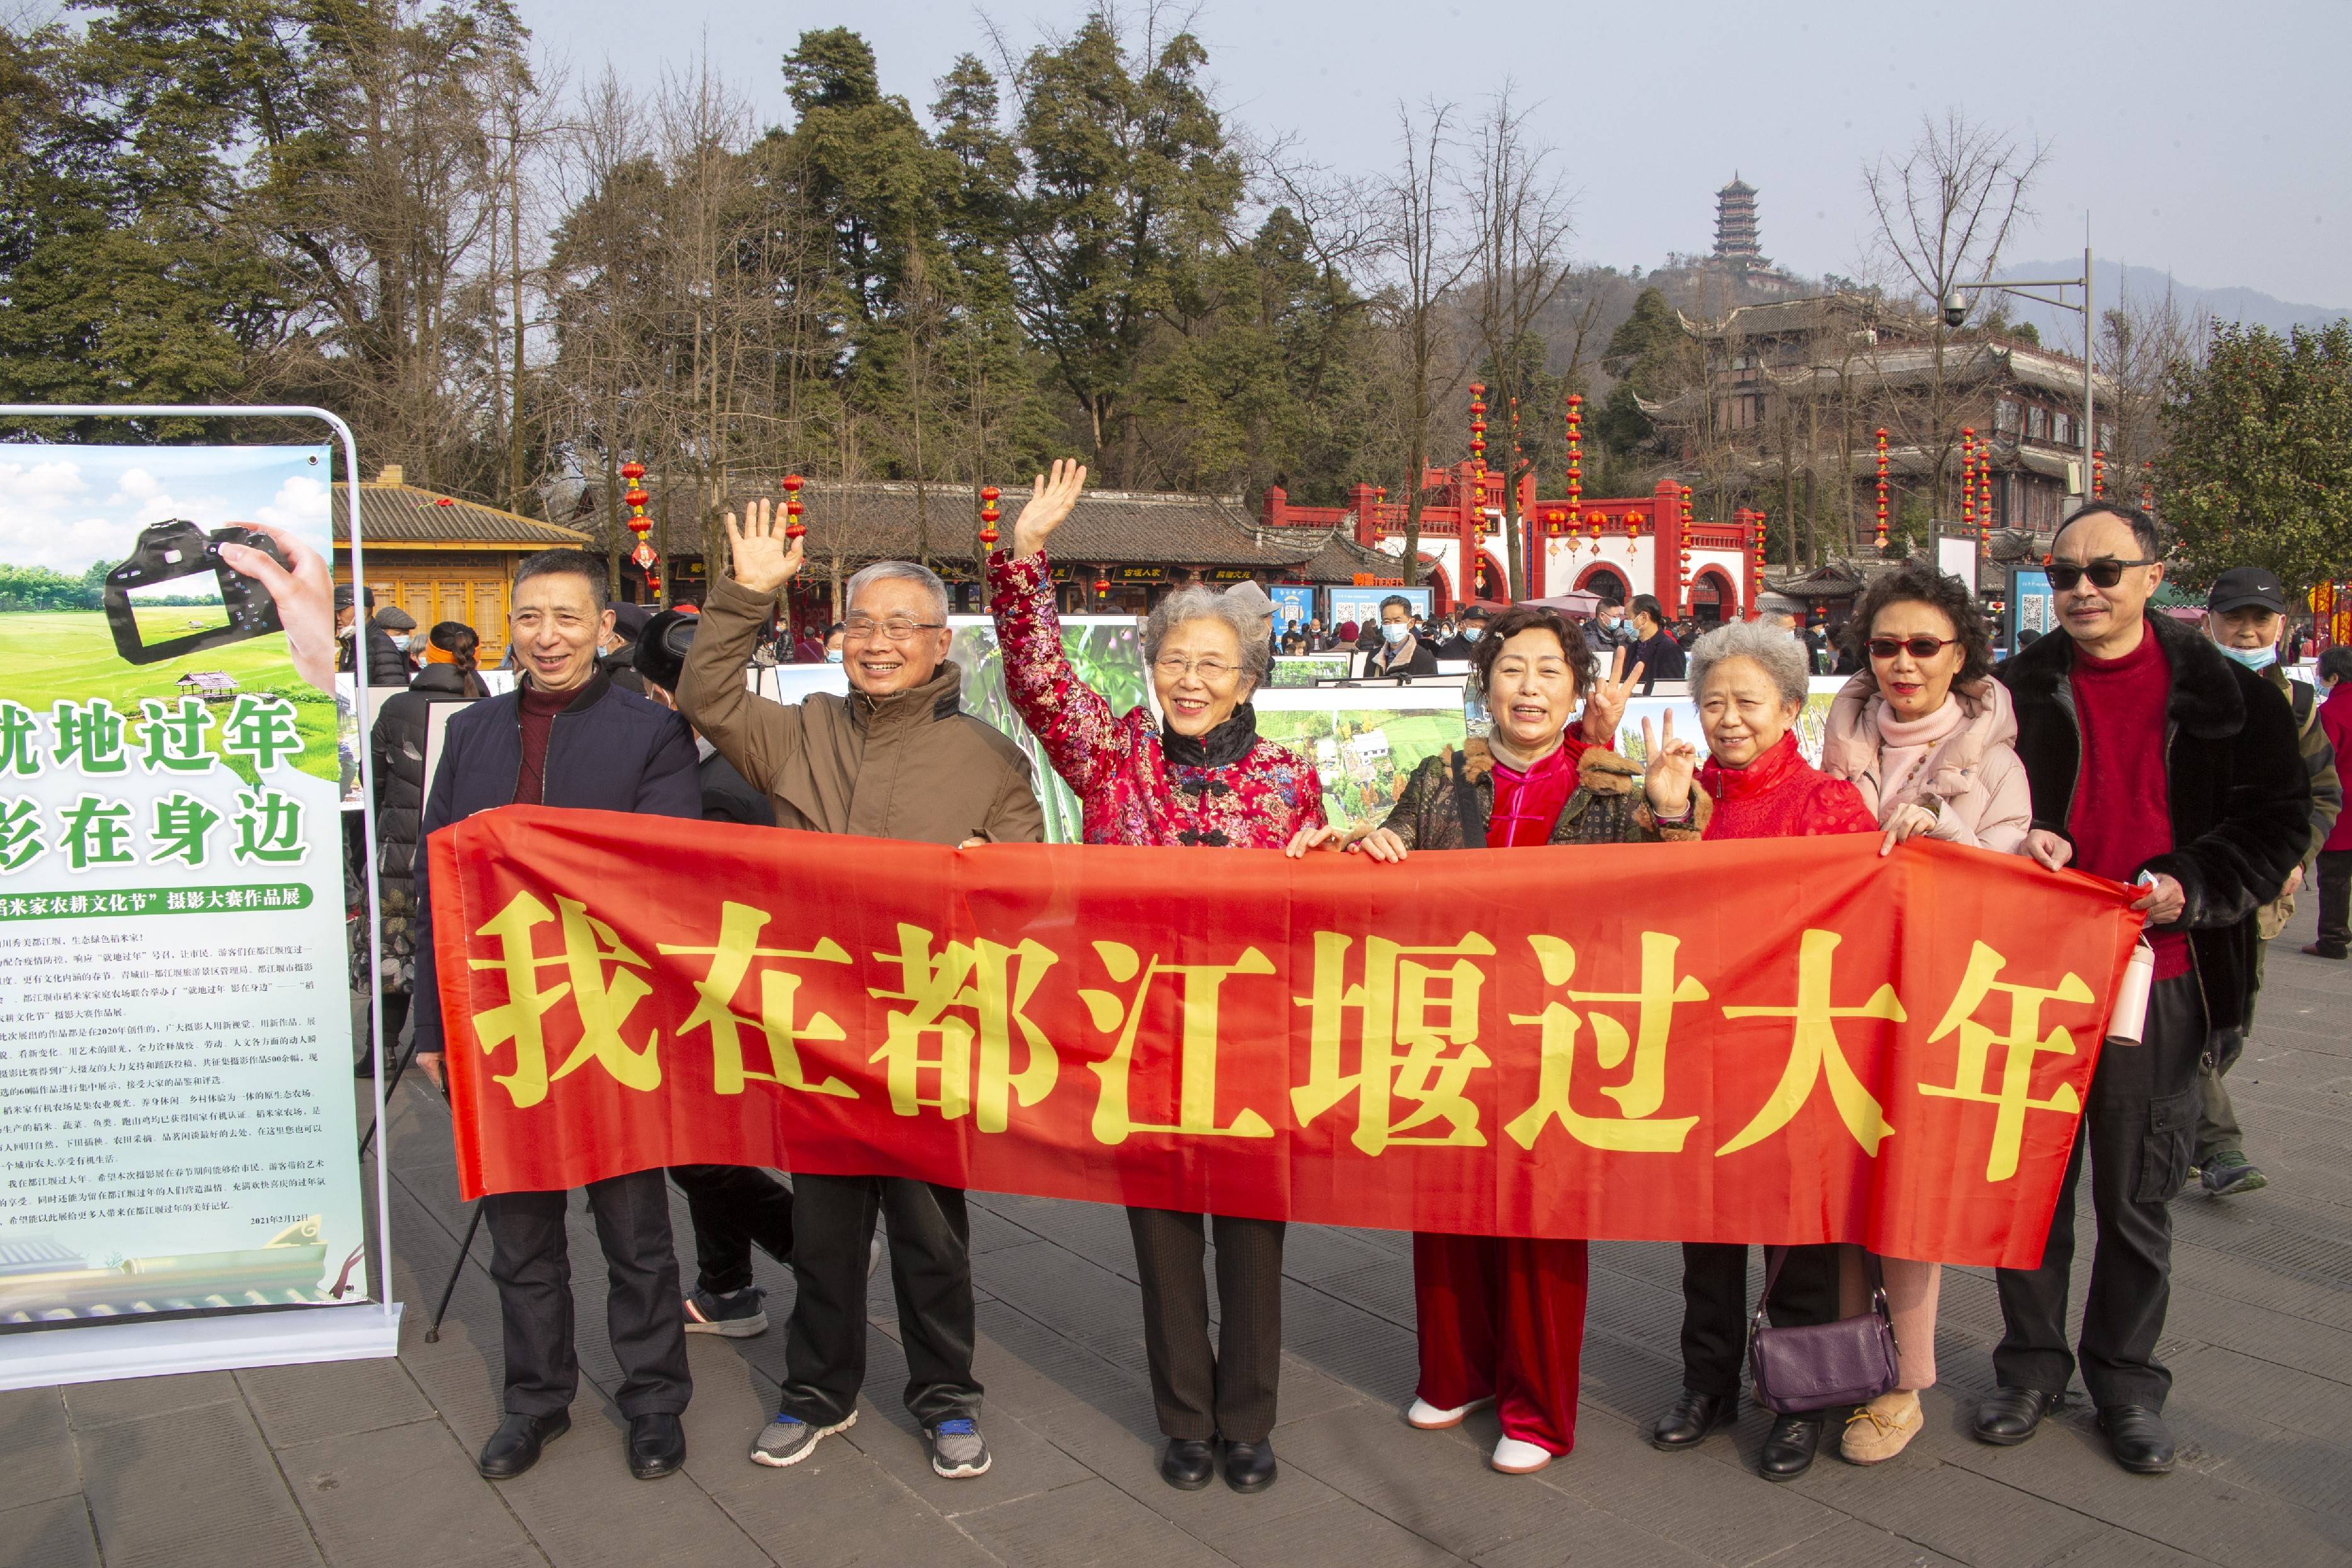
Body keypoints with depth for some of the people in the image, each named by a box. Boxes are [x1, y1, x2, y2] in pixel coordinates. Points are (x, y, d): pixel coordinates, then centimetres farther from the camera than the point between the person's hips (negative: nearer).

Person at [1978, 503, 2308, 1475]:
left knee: (2138, 1194, 10)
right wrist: (2014, 844, -10)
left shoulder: (2222, 693, 2)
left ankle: (2126, 1379, 25)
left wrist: (2191, 889, -11)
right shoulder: (2017, 691, 4)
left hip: (2157, 975, -1)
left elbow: (2277, 820, 4)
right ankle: (2031, 1364, 24)